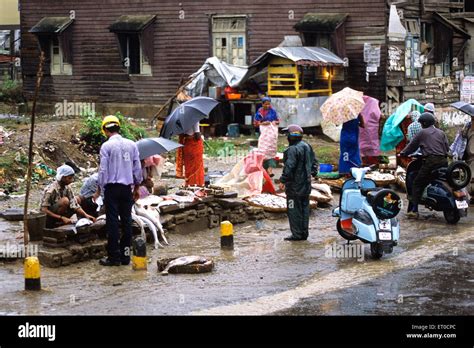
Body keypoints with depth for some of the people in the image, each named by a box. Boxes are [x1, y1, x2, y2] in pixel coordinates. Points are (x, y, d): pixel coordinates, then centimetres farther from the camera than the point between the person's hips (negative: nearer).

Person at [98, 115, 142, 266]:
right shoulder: (132, 145, 5)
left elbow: (103, 170, -9)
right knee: (127, 220, 9)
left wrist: (100, 189, 0)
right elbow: (137, 168, 9)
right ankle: (125, 255, 12)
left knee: (112, 221, 0)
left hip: (112, 187, -4)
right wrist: (136, 188, 18)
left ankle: (114, 256, 1)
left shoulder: (106, 146, -9)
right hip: (127, 187, 4)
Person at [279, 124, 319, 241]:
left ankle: (297, 234, -1)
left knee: (294, 209, -2)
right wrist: (313, 173, 28)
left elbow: (289, 167, -23)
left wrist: (283, 180, -17)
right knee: (304, 208, 13)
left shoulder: (293, 150, -19)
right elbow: (314, 161, 19)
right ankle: (304, 233, 18)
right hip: (306, 184, 9)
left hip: (295, 184, -9)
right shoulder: (307, 146, 9)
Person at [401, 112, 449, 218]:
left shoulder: (422, 133, 6)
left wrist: (403, 153, 26)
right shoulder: (441, 133, 18)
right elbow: (447, 148, 15)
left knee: (417, 184, 0)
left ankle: (414, 210, -8)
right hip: (443, 161, 5)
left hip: (430, 161, -5)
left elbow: (412, 146, 11)